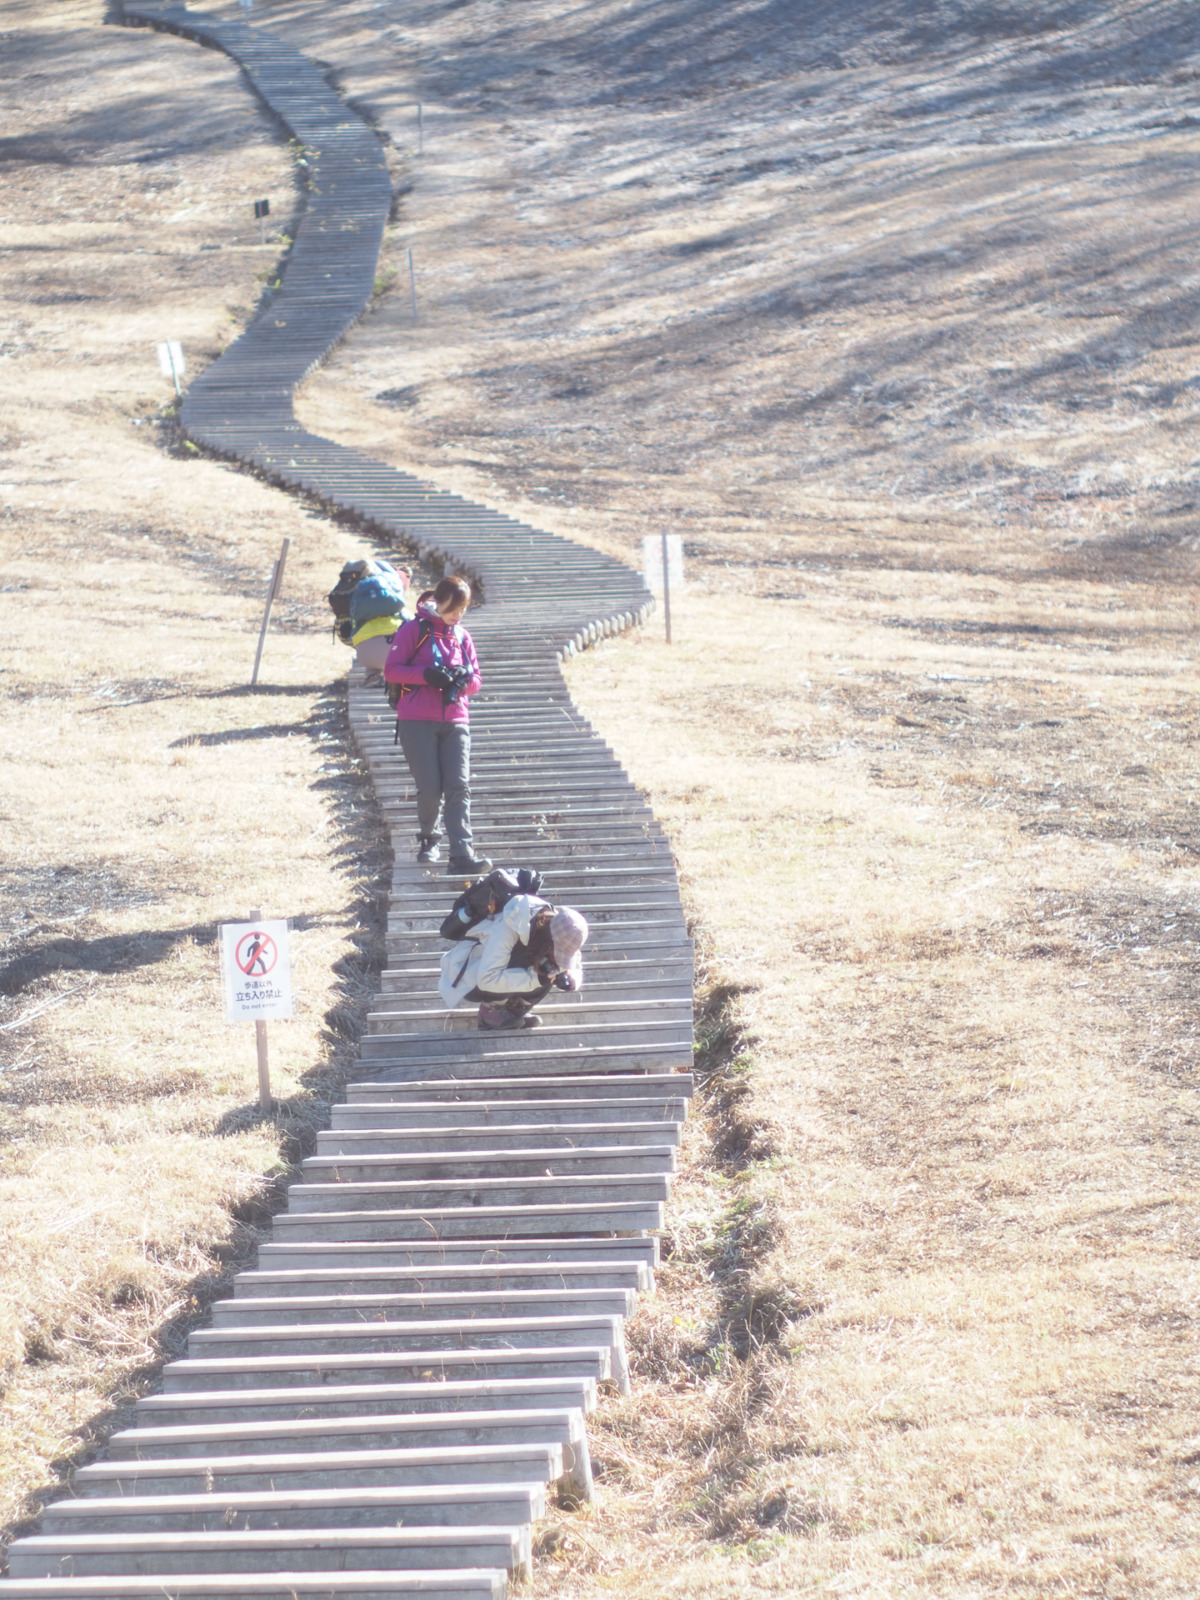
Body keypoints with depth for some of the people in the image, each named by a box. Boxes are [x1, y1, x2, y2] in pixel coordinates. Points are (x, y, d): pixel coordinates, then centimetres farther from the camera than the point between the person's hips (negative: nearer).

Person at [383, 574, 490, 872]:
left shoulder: (462, 636, 15)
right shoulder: (414, 630, 0)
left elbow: (476, 680, 18)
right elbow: (391, 669, -4)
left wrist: (466, 678, -7)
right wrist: (426, 674, -19)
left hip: (455, 722, 4)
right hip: (417, 722, -4)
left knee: (458, 785, -11)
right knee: (430, 787, -8)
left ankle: (462, 854, -19)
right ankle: (428, 840, 21)